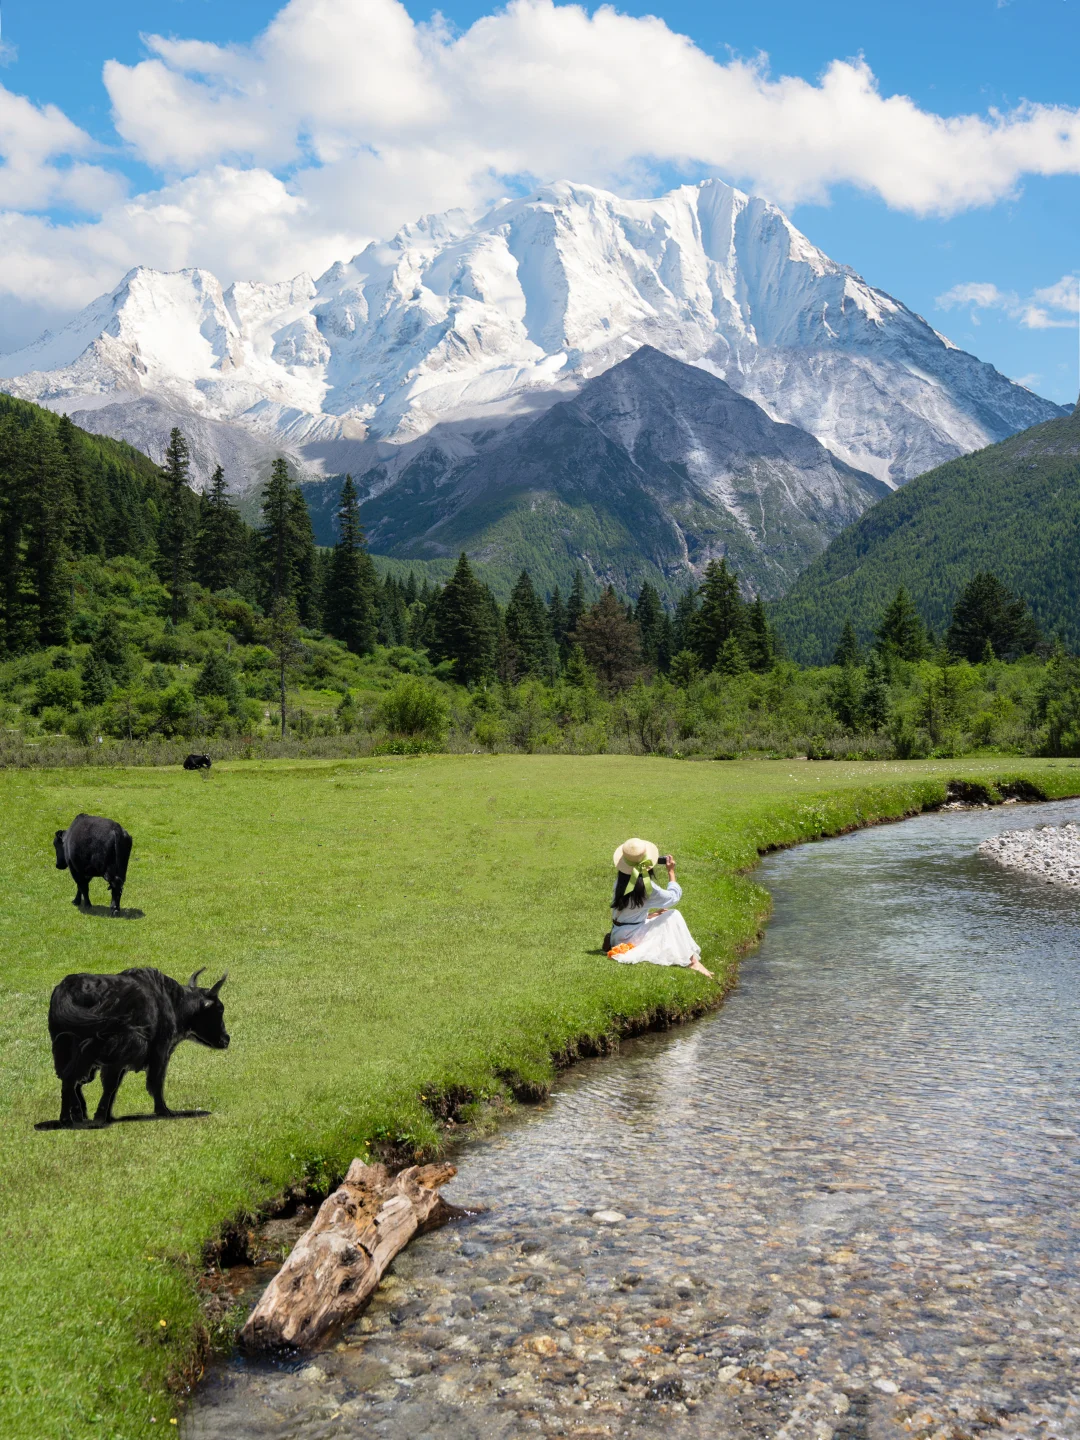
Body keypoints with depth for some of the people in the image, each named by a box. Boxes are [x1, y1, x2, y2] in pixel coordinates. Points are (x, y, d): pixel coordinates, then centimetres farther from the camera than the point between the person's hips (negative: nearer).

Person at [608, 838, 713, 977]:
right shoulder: (646, 885, -22)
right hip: (630, 937, -8)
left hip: (618, 936, 8)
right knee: (673, 916, -8)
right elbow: (674, 896, -9)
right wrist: (671, 871, -2)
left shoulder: (621, 878, 0)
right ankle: (691, 960, -9)